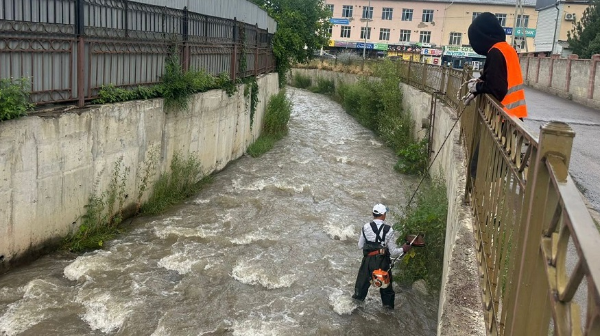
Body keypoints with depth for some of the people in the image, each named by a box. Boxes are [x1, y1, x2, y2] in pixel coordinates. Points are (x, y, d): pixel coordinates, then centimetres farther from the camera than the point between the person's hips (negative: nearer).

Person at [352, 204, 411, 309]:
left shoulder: (366, 227, -11)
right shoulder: (389, 230, -17)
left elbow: (360, 246, 0)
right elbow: (393, 252, -13)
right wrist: (403, 249, 5)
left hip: (368, 260, 1)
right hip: (382, 261, -1)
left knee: (363, 278, 24)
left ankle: (359, 296, 46)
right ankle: (388, 303, 36)